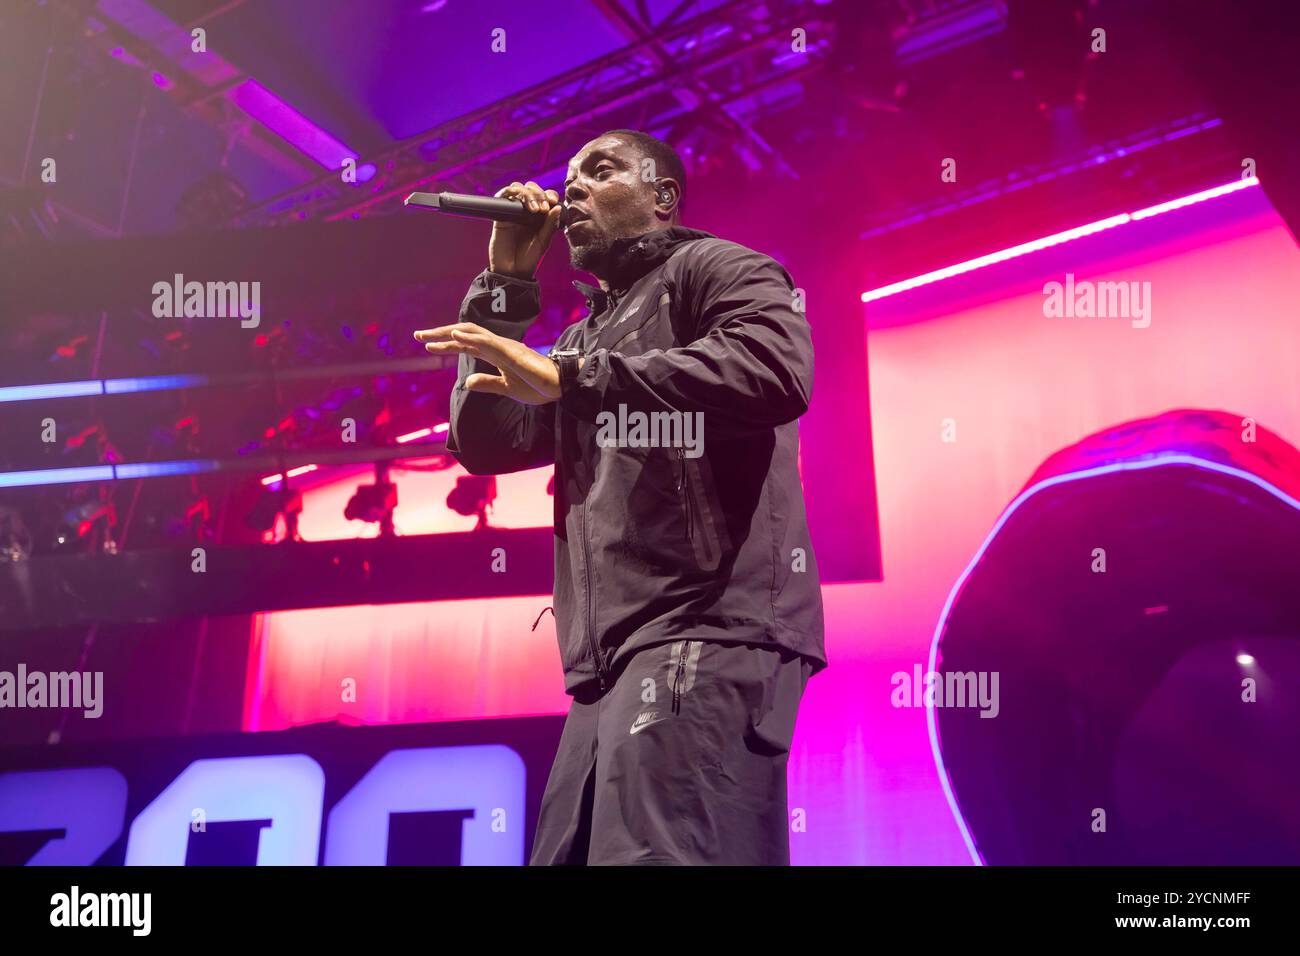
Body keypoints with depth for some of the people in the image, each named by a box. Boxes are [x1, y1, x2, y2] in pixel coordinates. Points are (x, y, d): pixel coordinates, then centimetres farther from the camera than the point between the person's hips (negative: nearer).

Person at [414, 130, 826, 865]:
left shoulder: (713, 268, 5)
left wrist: (568, 378, -18)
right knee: (568, 856, 7)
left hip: (710, 632, -8)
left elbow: (775, 369, -17)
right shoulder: (589, 334, 29)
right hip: (617, 657, 9)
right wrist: (507, 282, 16)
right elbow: (485, 443, 19)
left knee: (653, 853, -20)